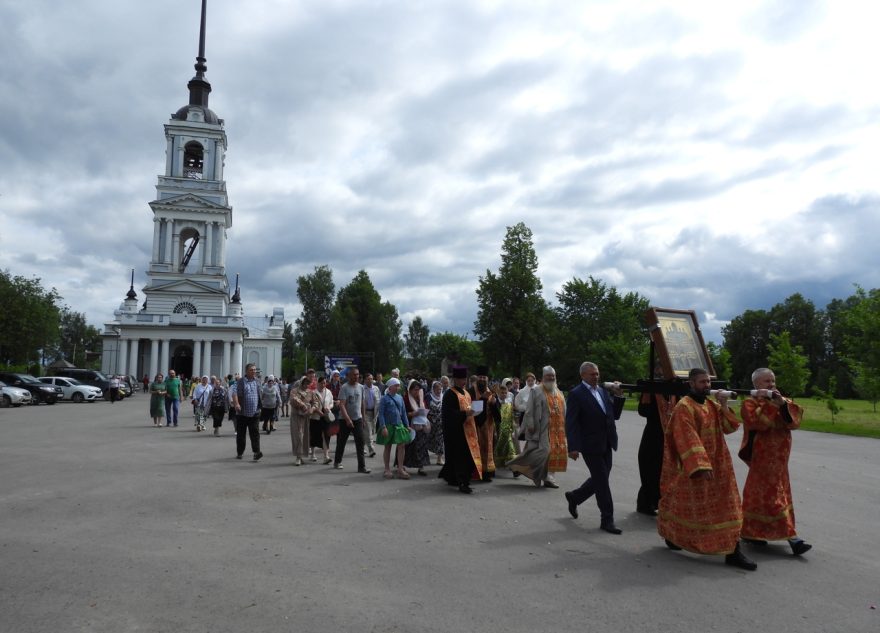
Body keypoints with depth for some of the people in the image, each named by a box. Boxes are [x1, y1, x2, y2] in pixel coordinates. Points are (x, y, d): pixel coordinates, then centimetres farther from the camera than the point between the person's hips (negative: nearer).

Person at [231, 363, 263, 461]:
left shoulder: (258, 381, 10)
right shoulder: (241, 381, -3)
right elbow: (235, 393, -15)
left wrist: (259, 407, 19)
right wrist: (236, 403, -31)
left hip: (254, 413, 2)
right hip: (242, 413, -2)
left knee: (255, 433, -6)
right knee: (241, 434, 8)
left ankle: (256, 452, -11)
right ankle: (239, 453, 21)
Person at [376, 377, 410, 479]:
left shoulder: (400, 398, 9)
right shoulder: (384, 398, -6)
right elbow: (381, 414, -9)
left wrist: (407, 425, 10)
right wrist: (383, 427, -17)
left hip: (399, 425, 4)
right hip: (388, 425, -4)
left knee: (401, 446, -3)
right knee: (387, 447, 7)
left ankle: (400, 469, 4)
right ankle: (387, 470, 17)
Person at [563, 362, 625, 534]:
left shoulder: (603, 391, 12)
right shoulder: (576, 394, -10)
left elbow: (614, 414, 15)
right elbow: (570, 423, -15)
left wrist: (618, 396, 1)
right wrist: (573, 447, -22)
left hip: (606, 445, 7)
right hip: (591, 445, -7)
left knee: (599, 480, 16)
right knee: (602, 482, -1)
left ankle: (574, 497, 38)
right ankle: (607, 520, 11)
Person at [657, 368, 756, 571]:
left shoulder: (712, 405, 10)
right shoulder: (684, 407, -15)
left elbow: (730, 427, 4)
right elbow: (688, 440, -22)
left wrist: (724, 406, -9)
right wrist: (701, 466, -28)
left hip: (717, 466, 7)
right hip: (693, 467, -7)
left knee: (726, 505, 4)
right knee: (689, 506, 7)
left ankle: (733, 551, 8)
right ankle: (671, 534, 29)